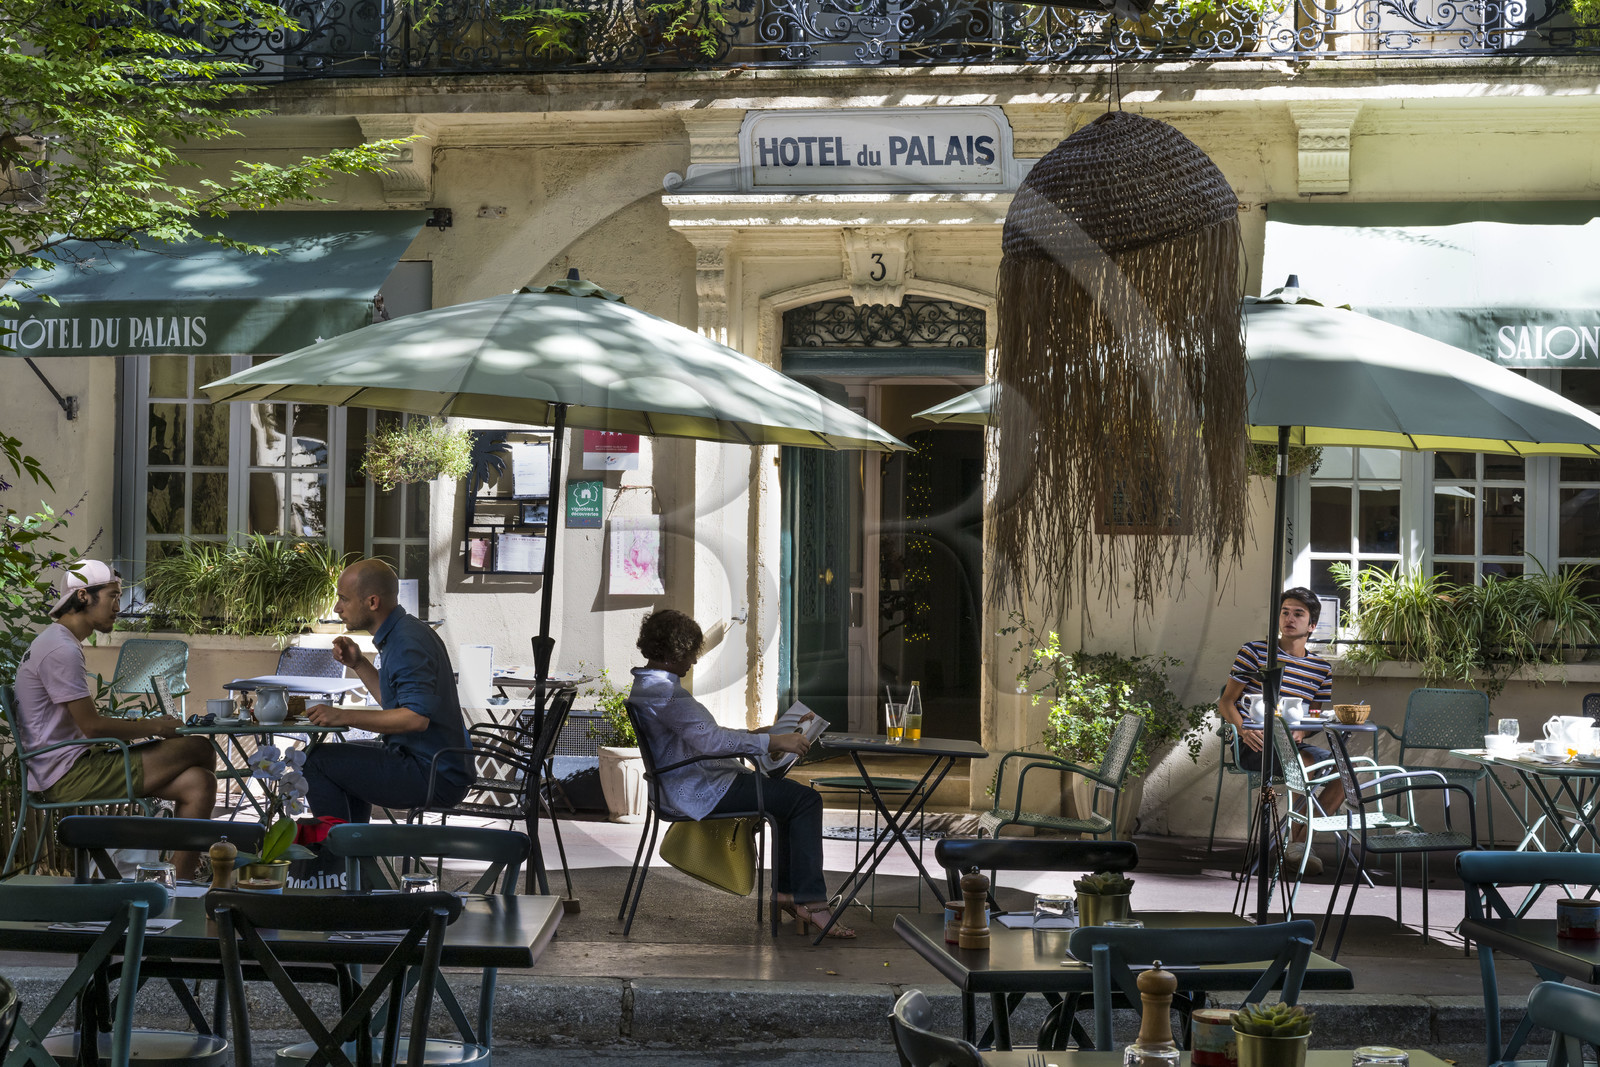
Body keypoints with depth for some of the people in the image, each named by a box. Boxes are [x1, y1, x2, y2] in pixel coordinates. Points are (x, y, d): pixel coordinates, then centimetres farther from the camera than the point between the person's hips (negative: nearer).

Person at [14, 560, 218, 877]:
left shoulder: (60, 643, 20)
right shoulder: (60, 649, -16)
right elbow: (92, 725, -18)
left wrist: (140, 724, 8)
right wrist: (153, 727, -5)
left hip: (74, 766, 11)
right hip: (68, 776, -11)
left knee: (197, 782, -2)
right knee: (199, 749, -12)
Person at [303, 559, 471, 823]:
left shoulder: (408, 643, -21)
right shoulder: (407, 630, 13)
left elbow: (416, 717, -31)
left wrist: (345, 716, -28)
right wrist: (358, 664, 11)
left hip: (433, 777, -11)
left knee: (316, 761, -13)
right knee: (347, 755, 34)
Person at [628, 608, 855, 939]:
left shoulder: (647, 686, 16)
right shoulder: (663, 691, -20)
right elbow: (709, 739, -29)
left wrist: (752, 736, 18)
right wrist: (771, 742, -26)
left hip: (687, 785, 12)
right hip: (701, 791, -12)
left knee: (790, 795, 21)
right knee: (806, 800, -14)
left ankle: (785, 890, 17)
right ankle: (810, 902, -15)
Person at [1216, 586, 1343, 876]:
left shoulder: (1321, 668, 13)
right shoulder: (1254, 652, 2)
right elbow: (1226, 702, 2)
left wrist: (1301, 732, -6)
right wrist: (1244, 729, -18)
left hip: (1293, 743, 5)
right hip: (1254, 745, -5)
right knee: (1305, 764, -32)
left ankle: (1300, 840, -12)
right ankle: (1297, 842, -17)